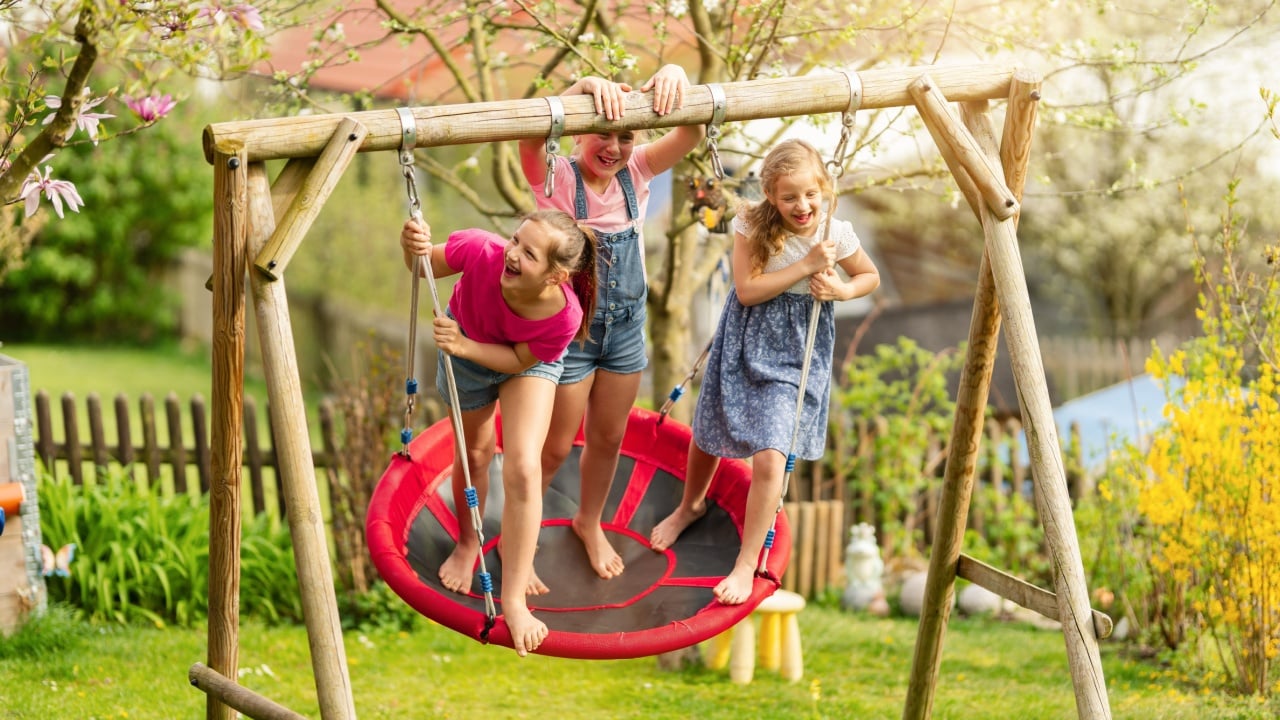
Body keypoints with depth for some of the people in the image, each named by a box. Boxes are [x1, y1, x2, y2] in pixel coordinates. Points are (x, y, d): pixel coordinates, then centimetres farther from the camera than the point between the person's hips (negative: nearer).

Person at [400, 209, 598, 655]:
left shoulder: (563, 316, -42)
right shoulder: (482, 250, -42)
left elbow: (520, 360, -24)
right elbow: (426, 267, -21)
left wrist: (464, 347, -40)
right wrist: (413, 247, -45)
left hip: (528, 361, -2)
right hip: (465, 343, 2)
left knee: (523, 468, -15)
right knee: (475, 453, 19)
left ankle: (514, 601, -4)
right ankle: (467, 545, 49)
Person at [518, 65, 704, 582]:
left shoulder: (637, 171, -8)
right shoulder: (556, 177, -20)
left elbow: (690, 133, -22)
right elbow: (532, 136, -41)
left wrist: (676, 80, -41)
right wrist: (583, 89, -56)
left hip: (626, 326, 4)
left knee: (609, 438, 21)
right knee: (554, 448, 9)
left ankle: (589, 522, 47)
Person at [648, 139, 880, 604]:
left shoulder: (837, 235, -11)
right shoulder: (752, 225, -15)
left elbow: (870, 277, 7)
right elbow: (747, 289, -20)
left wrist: (840, 290, -14)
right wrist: (806, 265, -24)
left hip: (797, 349, -1)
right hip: (745, 338, 1)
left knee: (770, 457, -13)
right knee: (710, 435, 19)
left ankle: (746, 565, 0)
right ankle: (691, 505, 52)